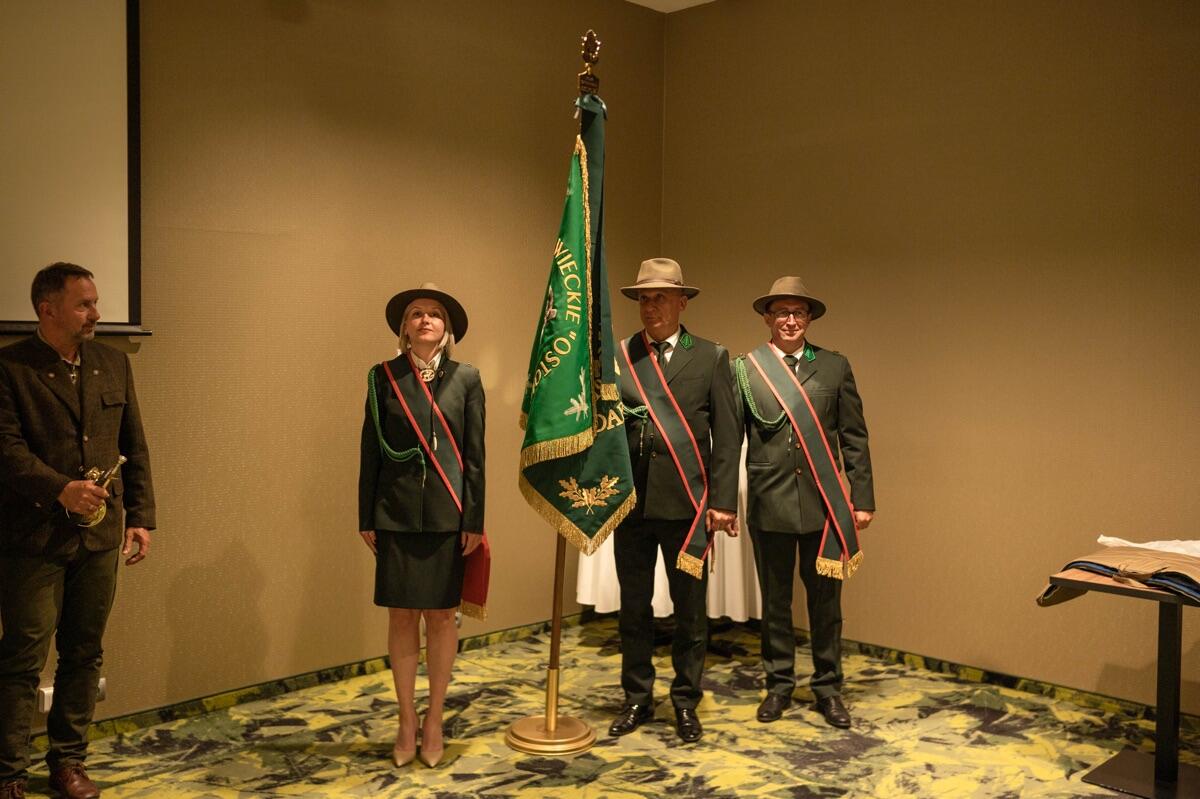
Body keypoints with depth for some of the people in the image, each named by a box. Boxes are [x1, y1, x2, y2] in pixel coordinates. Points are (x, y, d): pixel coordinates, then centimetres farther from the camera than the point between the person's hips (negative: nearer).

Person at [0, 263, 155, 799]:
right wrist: (61, 489, -29)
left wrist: (141, 517, 7)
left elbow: (134, 448, 12)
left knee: (84, 655, 12)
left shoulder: (113, 364, 9)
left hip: (100, 536, 5)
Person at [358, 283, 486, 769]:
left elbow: (475, 454, 1)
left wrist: (474, 519, -3)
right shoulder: (384, 377, 3)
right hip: (397, 514, 0)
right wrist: (367, 518, 1)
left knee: (441, 617, 7)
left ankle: (434, 721, 21)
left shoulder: (466, 379, 3)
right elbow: (371, 450, 4)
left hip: (447, 515, 0)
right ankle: (406, 722, 21)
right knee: (401, 616, 7)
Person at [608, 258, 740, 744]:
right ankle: (637, 699, 28)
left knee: (690, 610, 8)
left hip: (687, 503, -1)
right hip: (630, 502, 2)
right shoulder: (616, 358, 5)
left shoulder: (711, 358, 2)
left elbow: (727, 435, 0)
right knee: (633, 609, 12)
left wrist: (722, 501, -6)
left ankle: (686, 703, 24)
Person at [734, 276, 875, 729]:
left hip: (824, 502, 1)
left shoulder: (835, 367, 5)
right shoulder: (745, 369, 1)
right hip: (769, 502, 0)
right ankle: (779, 684, 27)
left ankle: (828, 687, 25)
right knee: (774, 599, 12)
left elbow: (854, 438, 4)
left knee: (826, 599, 9)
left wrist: (862, 499, 0)